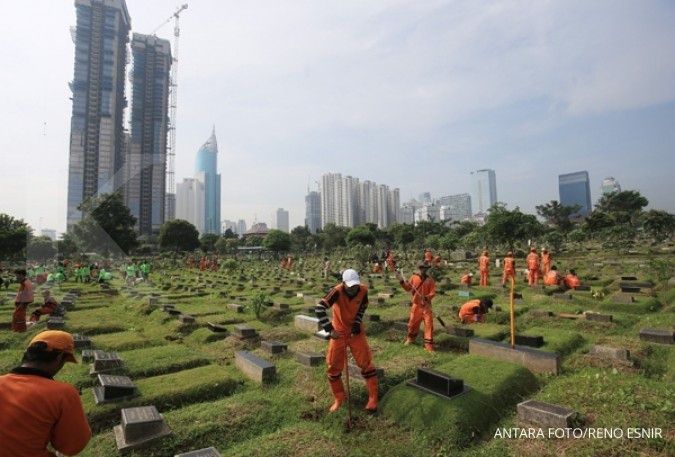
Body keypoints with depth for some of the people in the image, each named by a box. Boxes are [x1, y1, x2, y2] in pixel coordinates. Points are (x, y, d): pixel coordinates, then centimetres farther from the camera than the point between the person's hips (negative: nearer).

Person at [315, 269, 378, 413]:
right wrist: (330, 330, -38)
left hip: (356, 331, 2)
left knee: (366, 362, 0)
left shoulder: (363, 290, -19)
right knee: (333, 366, 4)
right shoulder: (337, 291, -29)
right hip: (339, 331, -1)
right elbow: (319, 308, -36)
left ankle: (373, 398, 17)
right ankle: (339, 398, 25)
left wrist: (357, 322, -11)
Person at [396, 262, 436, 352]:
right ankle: (410, 338, 37)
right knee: (412, 322, 12)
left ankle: (429, 344, 3)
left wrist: (426, 297, -27)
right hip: (416, 304, 2)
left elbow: (433, 292, -9)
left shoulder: (430, 280, -3)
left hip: (426, 305, -1)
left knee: (429, 323, -5)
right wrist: (402, 281, -8)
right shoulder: (414, 277, 1)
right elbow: (408, 288, 4)